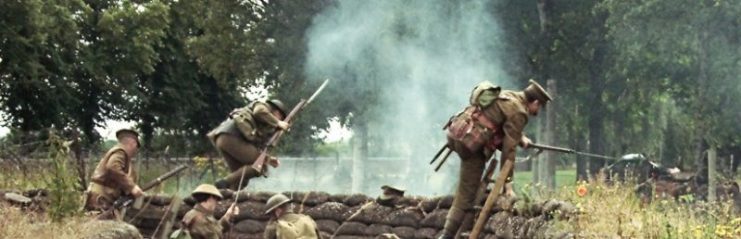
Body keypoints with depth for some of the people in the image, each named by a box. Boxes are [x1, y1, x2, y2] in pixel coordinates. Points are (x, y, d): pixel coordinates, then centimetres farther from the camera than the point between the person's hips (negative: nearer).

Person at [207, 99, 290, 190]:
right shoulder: (263, 106, 14)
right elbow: (259, 112, -11)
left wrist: (268, 159, 22)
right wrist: (278, 123, -2)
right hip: (231, 136, -9)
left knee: (242, 177, 11)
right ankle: (224, 183, -21)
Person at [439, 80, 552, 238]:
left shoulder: (508, 96, 20)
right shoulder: (518, 112, -6)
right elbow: (509, 148, -6)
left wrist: (520, 138, 24)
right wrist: (507, 183, -2)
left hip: (456, 131, 9)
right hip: (469, 141, -9)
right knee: (466, 195, -3)